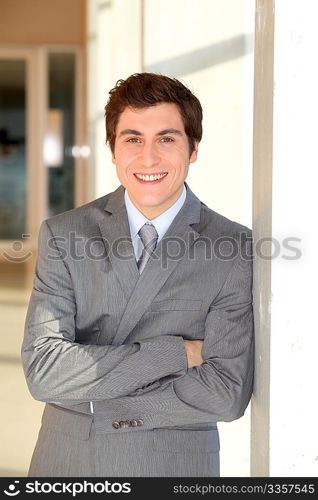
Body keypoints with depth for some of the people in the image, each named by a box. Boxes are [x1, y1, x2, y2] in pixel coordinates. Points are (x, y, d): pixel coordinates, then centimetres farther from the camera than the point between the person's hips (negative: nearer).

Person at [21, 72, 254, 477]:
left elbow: (227, 394, -16)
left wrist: (87, 396, -15)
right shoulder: (63, 235, -5)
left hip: (175, 464, -1)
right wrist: (175, 352, -19)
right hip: (65, 461, 1)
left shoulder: (237, 250, -10)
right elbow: (42, 372, -14)